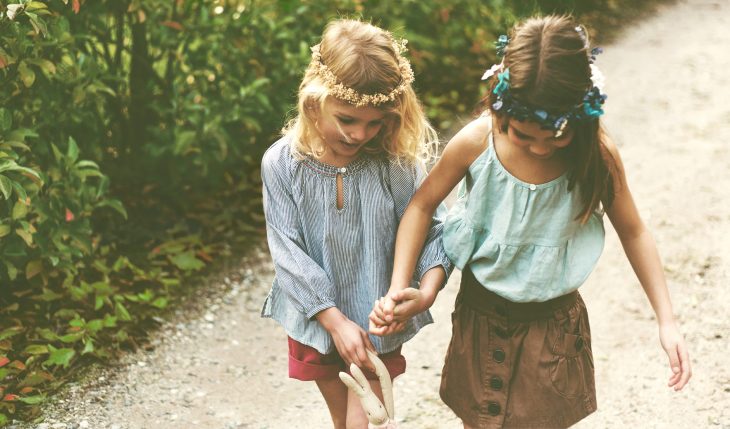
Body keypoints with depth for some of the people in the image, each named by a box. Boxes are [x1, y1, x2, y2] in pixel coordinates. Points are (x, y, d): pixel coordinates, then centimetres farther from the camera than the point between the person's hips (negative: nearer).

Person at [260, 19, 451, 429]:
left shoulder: (398, 163, -16)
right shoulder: (281, 164, -15)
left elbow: (430, 232, -10)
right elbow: (290, 254, -15)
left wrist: (427, 287, -31)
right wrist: (335, 321, -20)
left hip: (377, 321, -1)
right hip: (317, 319, 2)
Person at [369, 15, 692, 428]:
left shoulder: (598, 154, -20)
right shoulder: (475, 142, -22)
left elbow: (633, 232, -5)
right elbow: (423, 205, -7)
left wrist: (667, 321, -8)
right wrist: (398, 289, -15)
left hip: (554, 323, 0)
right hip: (482, 316, 0)